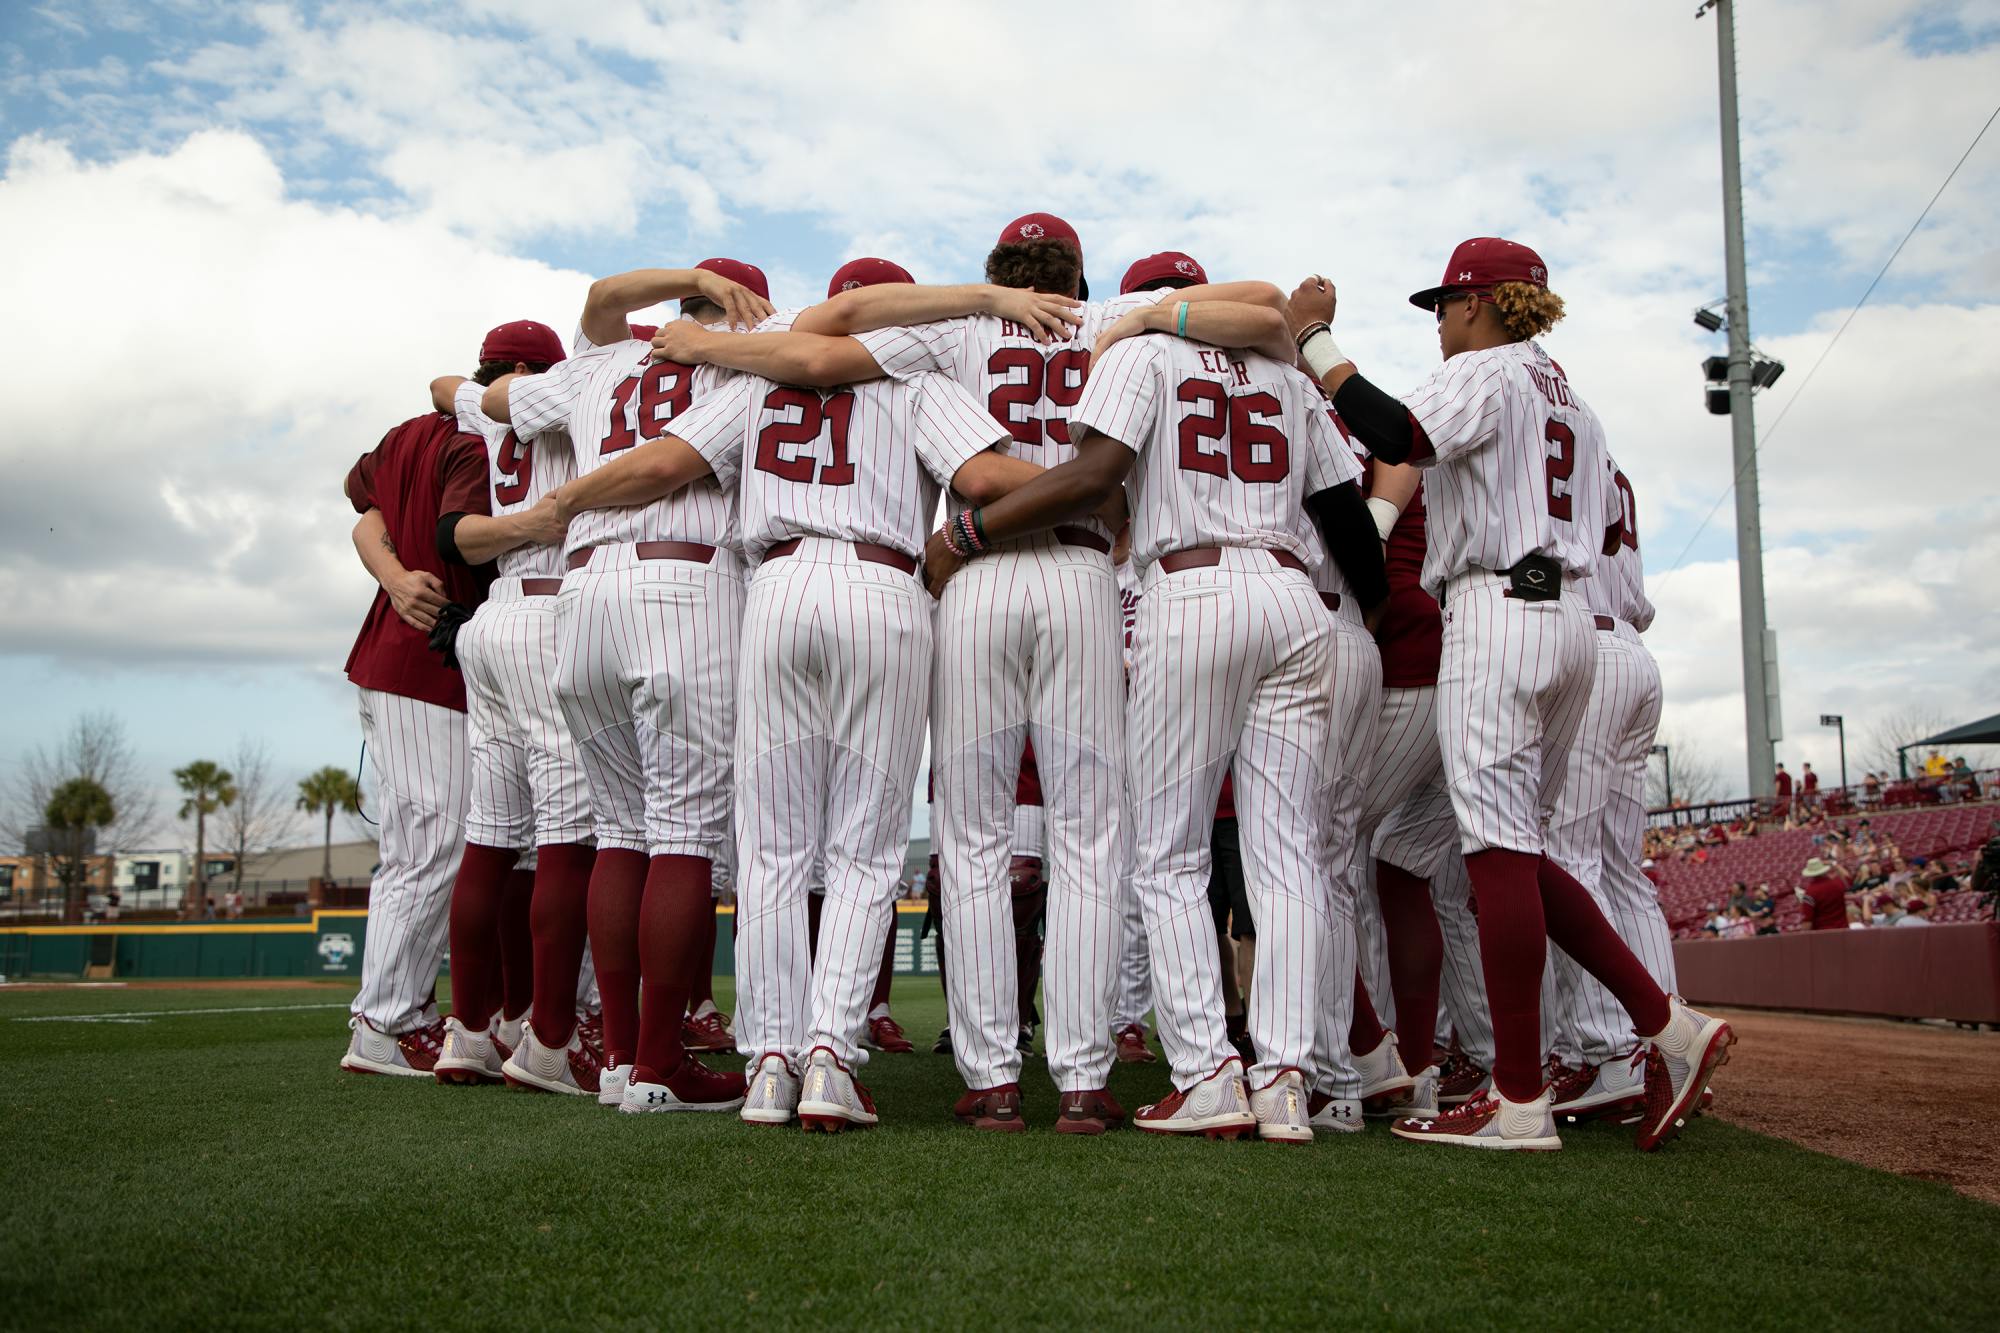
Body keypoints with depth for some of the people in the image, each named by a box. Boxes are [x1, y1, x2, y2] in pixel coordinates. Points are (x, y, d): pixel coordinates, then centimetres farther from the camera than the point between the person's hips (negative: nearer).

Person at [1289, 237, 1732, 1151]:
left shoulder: (1485, 372, -2)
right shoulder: (1571, 402, 24)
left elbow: (1397, 436, -21)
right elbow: (1607, 526, 23)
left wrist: (1314, 340, -13)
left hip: (1496, 613, -9)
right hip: (1570, 616, 9)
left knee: (1498, 845, -10)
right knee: (1513, 846, 12)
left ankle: (1520, 1102, -10)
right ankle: (1668, 1026, 7)